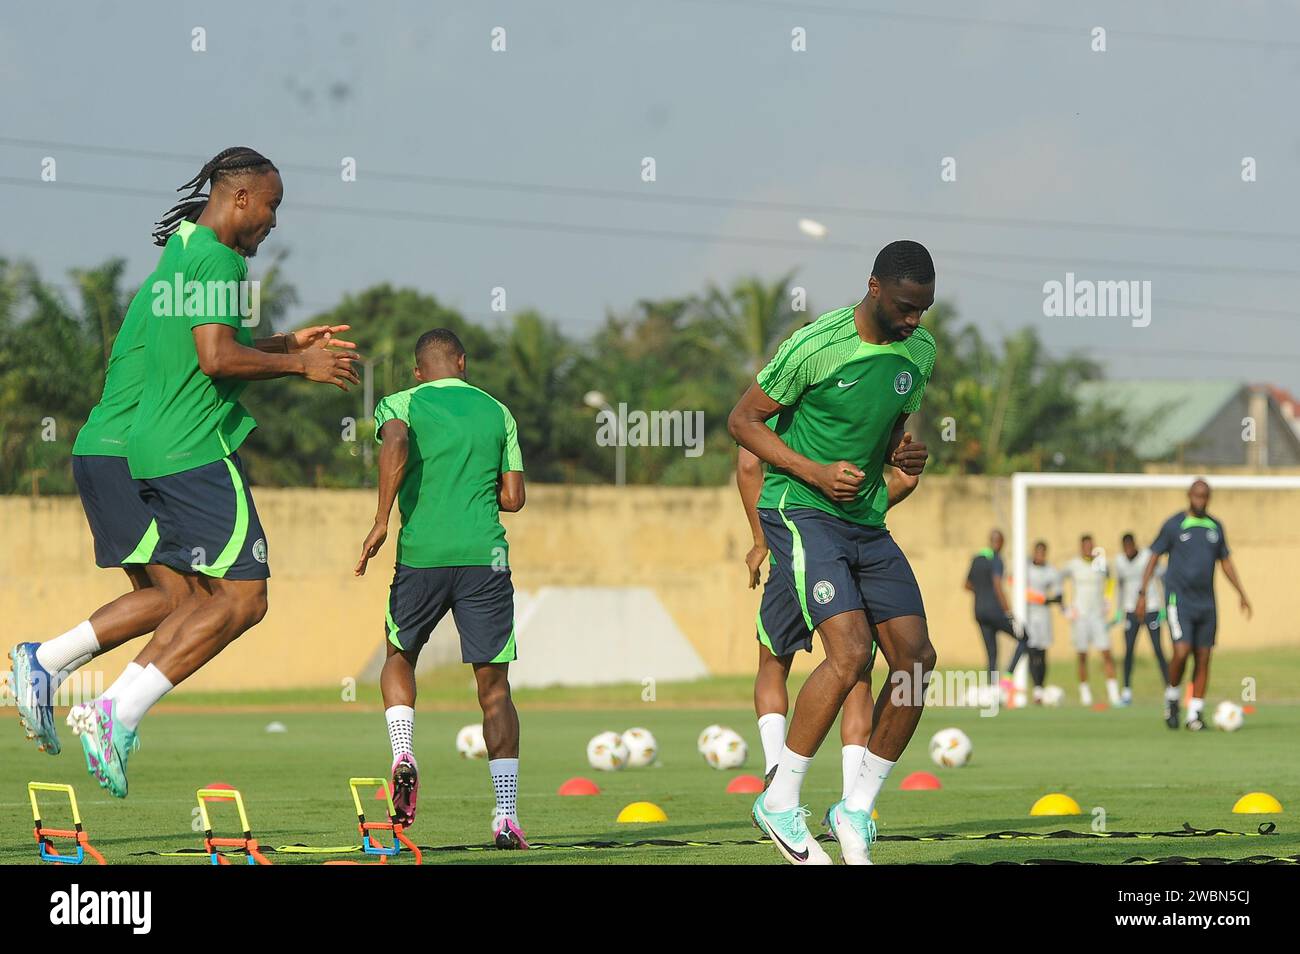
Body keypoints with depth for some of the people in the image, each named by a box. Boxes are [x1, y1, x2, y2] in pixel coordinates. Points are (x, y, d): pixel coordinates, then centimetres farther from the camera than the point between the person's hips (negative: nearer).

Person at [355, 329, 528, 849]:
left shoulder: (401, 404, 6)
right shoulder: (497, 413, 13)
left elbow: (396, 445, -17)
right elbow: (513, 498, 11)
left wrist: (381, 522, -13)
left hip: (421, 554, -1)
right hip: (485, 555, 1)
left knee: (400, 656, 25)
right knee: (494, 686, 3)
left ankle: (403, 754, 0)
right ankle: (506, 814, -6)